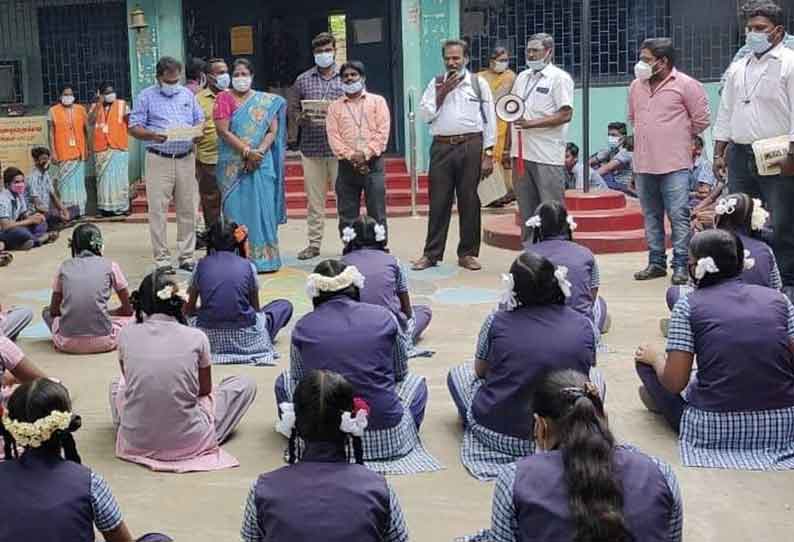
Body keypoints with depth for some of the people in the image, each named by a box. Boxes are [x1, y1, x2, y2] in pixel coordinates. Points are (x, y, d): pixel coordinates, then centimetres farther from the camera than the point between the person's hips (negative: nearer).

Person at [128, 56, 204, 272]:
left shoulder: (187, 95, 14)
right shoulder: (146, 97, 3)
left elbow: (200, 122, 18)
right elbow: (133, 127, -2)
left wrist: (198, 134, -6)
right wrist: (153, 135, -20)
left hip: (186, 159, 3)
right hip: (159, 160, -3)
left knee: (187, 209, 5)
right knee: (158, 210, -4)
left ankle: (186, 256, 14)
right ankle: (162, 260, 1)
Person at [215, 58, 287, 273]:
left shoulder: (267, 101, 10)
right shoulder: (224, 98, 4)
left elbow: (273, 131, 3)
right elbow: (223, 131, -6)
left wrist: (259, 152, -13)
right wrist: (247, 151, -14)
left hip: (261, 164, 1)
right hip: (233, 165, -1)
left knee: (262, 210, -1)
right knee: (236, 210, -2)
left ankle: (264, 257, 5)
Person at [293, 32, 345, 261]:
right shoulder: (303, 80, 10)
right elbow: (294, 110, 13)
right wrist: (302, 118, -8)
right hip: (311, 148, 2)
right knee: (314, 198, 6)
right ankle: (314, 243, 14)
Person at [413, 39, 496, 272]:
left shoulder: (479, 83, 5)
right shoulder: (436, 84, 11)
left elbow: (489, 119, 3)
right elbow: (426, 115, 3)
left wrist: (488, 154, -3)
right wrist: (443, 93, -6)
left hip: (470, 146, -1)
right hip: (442, 146, 1)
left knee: (469, 201, 3)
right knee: (438, 201, 2)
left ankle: (468, 253, 13)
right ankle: (431, 253, 10)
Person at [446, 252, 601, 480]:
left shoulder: (497, 322, -10)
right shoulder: (584, 326, -7)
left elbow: (480, 371, 7)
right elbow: (584, 375, 9)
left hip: (498, 434, 0)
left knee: (458, 374, 27)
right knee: (596, 377, 29)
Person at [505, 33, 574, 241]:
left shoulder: (559, 78, -4)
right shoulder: (522, 77, 17)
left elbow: (565, 115, -14)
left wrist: (531, 124, -20)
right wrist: (508, 146, 16)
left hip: (547, 155, -7)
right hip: (521, 152, 7)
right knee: (526, 208, 12)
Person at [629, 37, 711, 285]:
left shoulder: (685, 85, -6)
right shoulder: (636, 86, 12)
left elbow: (701, 119, -2)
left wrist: (679, 138, 8)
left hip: (674, 164, -6)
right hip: (643, 163, 6)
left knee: (678, 215, -7)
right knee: (651, 216, 11)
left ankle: (680, 265, -1)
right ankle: (656, 262, 20)